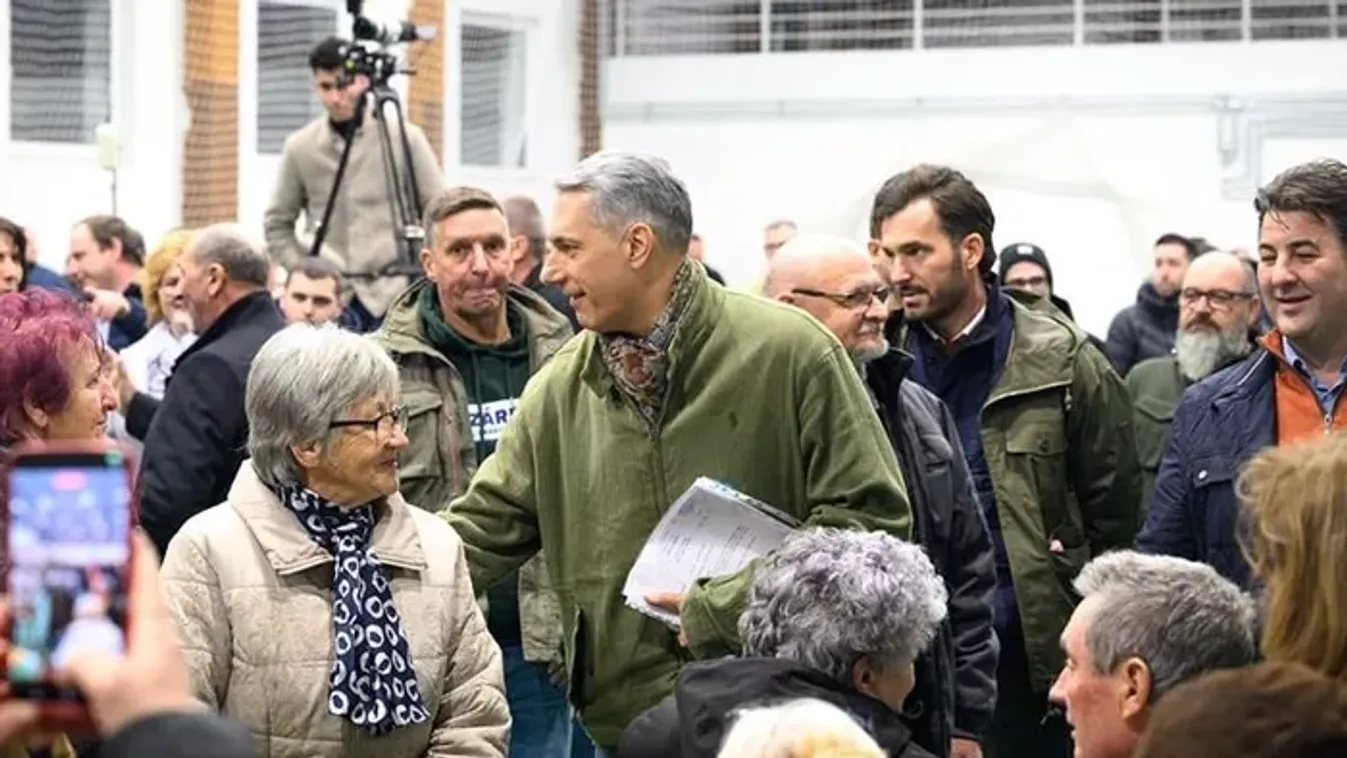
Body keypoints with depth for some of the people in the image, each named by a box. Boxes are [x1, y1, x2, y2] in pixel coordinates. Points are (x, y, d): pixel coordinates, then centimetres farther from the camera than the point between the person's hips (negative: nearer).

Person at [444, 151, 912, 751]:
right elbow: (479, 531, 9)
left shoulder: (787, 353, -9)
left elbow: (871, 518, -10)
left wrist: (722, 607, -14)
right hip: (623, 722, 4)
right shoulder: (560, 389, 4)